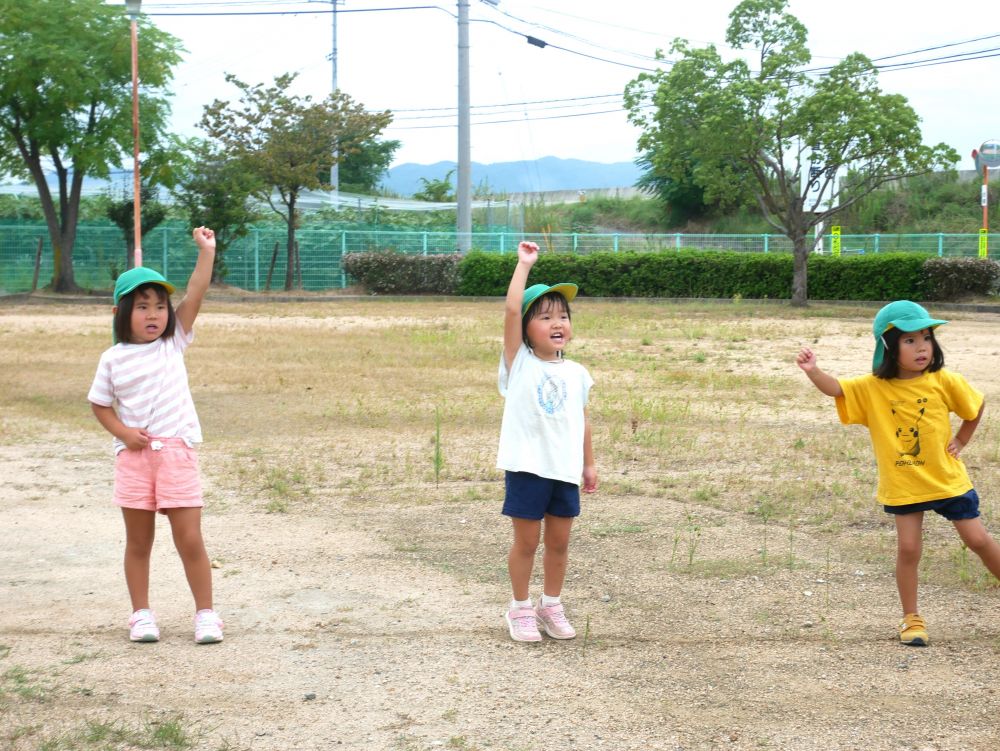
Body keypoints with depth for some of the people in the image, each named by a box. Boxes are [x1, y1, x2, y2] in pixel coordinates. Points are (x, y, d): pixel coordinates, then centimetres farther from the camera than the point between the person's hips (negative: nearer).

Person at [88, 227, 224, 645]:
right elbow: (99, 405, 8)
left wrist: (206, 251, -10)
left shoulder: (174, 343, 3)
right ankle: (141, 615, 21)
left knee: (190, 540, -2)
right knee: (138, 542, 10)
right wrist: (123, 432, -9)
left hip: (177, 453, -1)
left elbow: (195, 294, -4)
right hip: (134, 456, 1)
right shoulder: (113, 360, 1)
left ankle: (206, 615, 8)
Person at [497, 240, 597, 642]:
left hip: (565, 470, 4)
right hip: (527, 468, -4)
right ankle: (520, 609, 19)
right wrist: (524, 264, -15)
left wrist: (589, 464, 15)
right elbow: (511, 310, -17)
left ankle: (551, 605, 27)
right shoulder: (519, 363, -6)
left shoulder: (576, 374, 7)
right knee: (526, 541, 4)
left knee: (559, 541, 12)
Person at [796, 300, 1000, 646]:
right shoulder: (872, 388, -11)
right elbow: (835, 389, -23)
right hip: (902, 485, 0)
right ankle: (911, 618, 14)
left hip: (948, 479, 0)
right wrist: (813, 371, -40)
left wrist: (961, 440, 4)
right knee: (908, 548, -1)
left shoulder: (944, 381, -10)